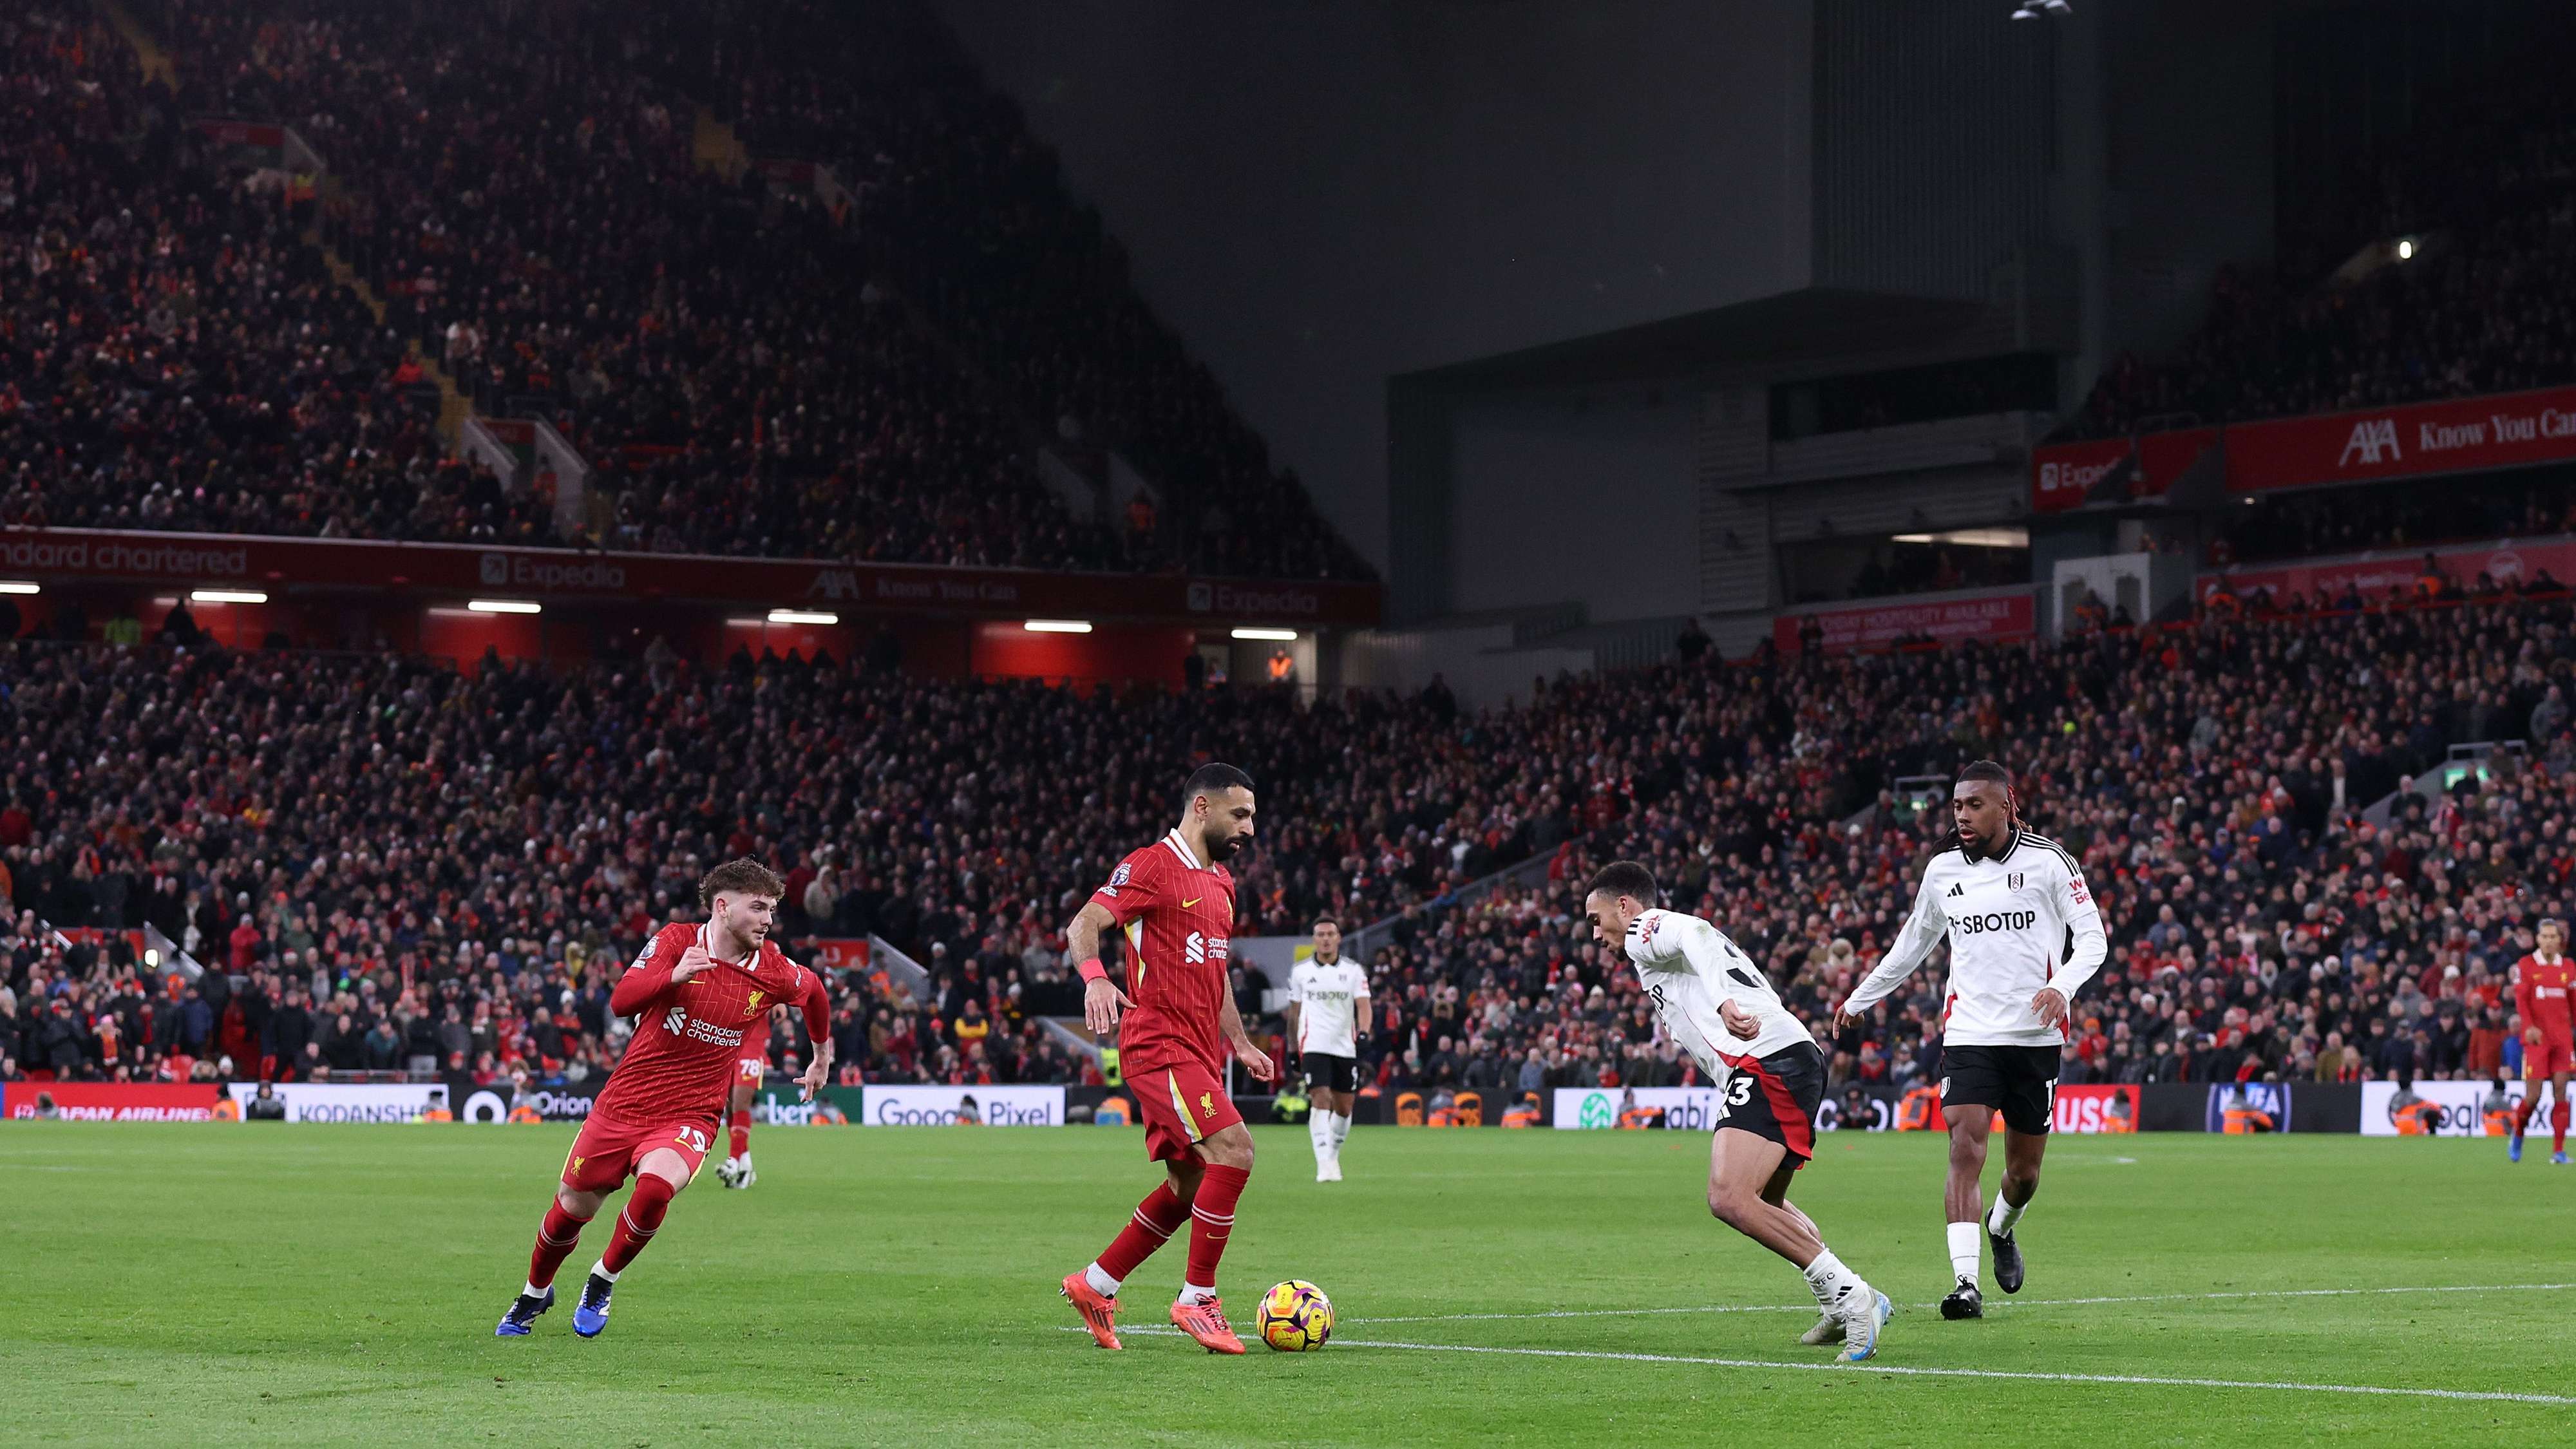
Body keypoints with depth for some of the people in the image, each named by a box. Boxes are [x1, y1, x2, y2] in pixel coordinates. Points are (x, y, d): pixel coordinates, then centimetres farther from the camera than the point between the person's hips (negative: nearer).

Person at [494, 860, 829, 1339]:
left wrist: (822, 1056, 30)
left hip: (688, 1117, 0)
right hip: (624, 1103, 0)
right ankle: (535, 1293, 40)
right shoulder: (677, 940, -10)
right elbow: (621, 1000, -21)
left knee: (656, 1185, -31)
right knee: (572, 1207, 9)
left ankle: (603, 1282, -5)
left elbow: (816, 990, 20)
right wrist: (674, 976, -37)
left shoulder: (775, 972, -3)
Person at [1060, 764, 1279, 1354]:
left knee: (1190, 1188, 10)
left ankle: (1095, 1284, 23)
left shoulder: (1220, 883, 20)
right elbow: (1084, 924, -16)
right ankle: (1197, 1299, -12)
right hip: (1159, 1046, -9)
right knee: (1234, 1152, -21)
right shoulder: (1152, 866, -8)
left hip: (1198, 1055, 9)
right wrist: (1095, 977, -35)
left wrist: (1240, 1044, 23)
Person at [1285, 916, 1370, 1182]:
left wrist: (1363, 1034, -24)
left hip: (1345, 1047, 2)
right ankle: (1324, 1163, -22)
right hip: (1314, 1046, -2)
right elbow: (1294, 1012, 15)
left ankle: (1333, 1155, 30)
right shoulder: (1301, 971, 7)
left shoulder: (1353, 971, 5)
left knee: (1343, 1107, 7)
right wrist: (1293, 1050, 15)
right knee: (1322, 1099, -17)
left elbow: (1363, 1006, -5)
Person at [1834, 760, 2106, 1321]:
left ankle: (2002, 1229, 43)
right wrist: (1860, 1000, 28)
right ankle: (1966, 1283, -22)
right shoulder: (1943, 871, 8)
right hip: (1968, 1035, 1)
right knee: (1965, 1149, -17)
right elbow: (1914, 942, 23)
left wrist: (2062, 986, -20)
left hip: (2035, 1037, -1)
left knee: (2024, 1169, 9)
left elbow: (2093, 937, -2)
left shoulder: (2047, 861, -3)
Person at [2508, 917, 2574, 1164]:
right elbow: (2521, 999, -9)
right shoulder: (2526, 965, -1)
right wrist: (2529, 1026, -23)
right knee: (2533, 1095, -6)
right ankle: (2517, 1136, 22)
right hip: (2537, 1037, -3)